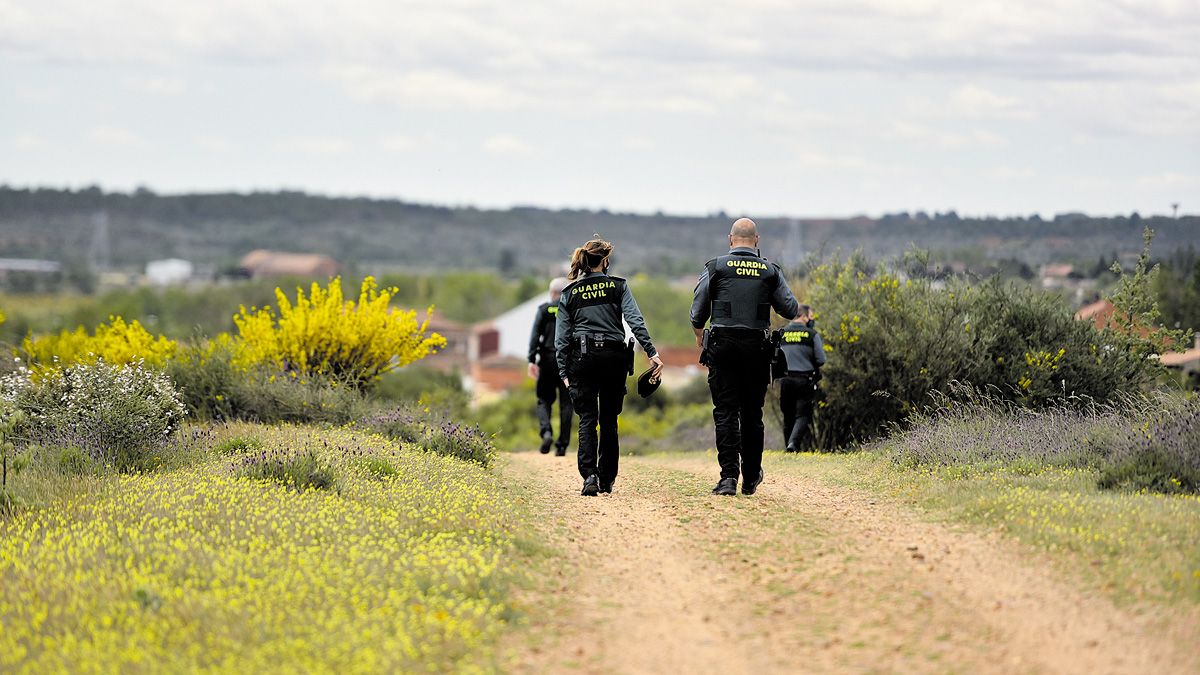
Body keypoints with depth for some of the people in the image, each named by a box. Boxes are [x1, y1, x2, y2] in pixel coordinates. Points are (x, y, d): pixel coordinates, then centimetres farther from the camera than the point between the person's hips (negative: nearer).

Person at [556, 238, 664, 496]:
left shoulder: (569, 293, 9)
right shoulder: (618, 286, 5)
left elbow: (561, 336, 6)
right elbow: (635, 321, -7)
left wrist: (564, 372, 8)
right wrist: (651, 351, -10)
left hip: (582, 358, 0)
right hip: (614, 356, 0)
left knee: (587, 420, -1)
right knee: (609, 421, 10)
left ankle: (589, 475, -20)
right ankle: (607, 480, 14)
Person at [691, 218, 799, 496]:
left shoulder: (715, 267, -1)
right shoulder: (770, 271, 4)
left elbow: (698, 311, 1)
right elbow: (791, 310, 6)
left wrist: (699, 335, 20)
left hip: (723, 347, -2)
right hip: (757, 348, 2)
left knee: (725, 412, -1)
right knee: (752, 414, 10)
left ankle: (729, 476, -11)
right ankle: (750, 478, 17)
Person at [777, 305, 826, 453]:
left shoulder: (782, 333, 5)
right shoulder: (812, 334, -5)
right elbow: (821, 360, -7)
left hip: (785, 379, 3)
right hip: (804, 380, -3)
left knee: (788, 416, 13)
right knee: (803, 415, -1)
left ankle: (789, 445, 15)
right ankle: (794, 442, -21)